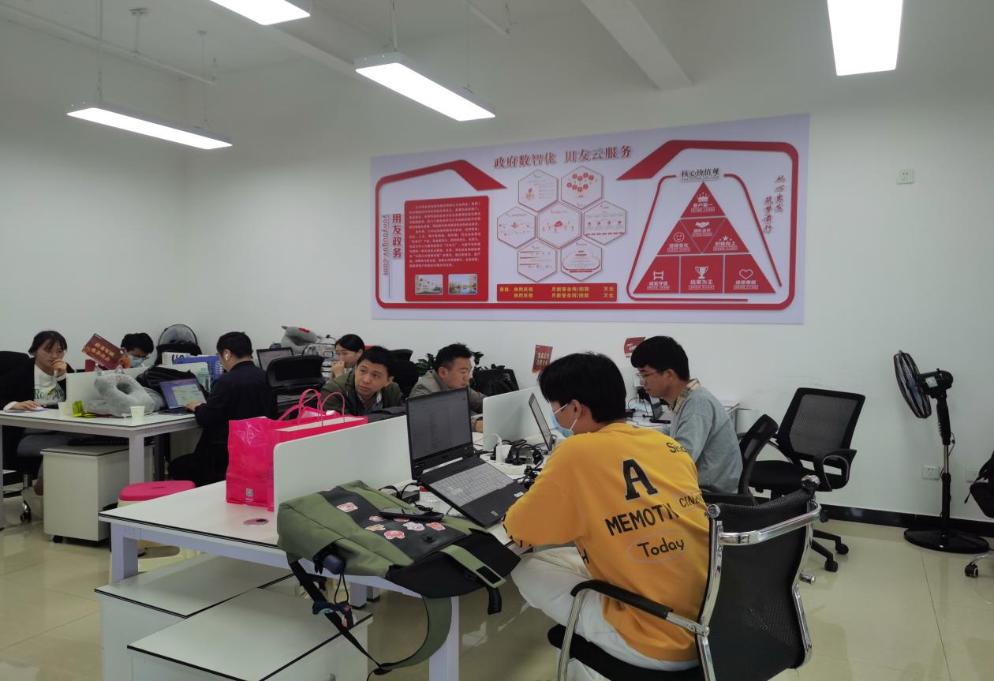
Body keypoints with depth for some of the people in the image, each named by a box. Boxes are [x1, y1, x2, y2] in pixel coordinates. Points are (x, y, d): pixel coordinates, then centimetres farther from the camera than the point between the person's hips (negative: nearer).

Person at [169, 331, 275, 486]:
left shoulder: (227, 381, -18)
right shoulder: (266, 378, 0)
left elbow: (205, 420, -14)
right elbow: (272, 415, 12)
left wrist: (198, 407, 9)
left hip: (228, 456, -7)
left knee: (176, 467, 16)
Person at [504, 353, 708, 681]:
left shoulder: (577, 452, -13)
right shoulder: (670, 445, 5)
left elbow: (516, 531, -1)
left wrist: (551, 499, 19)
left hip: (664, 643, -7)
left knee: (526, 568, 9)